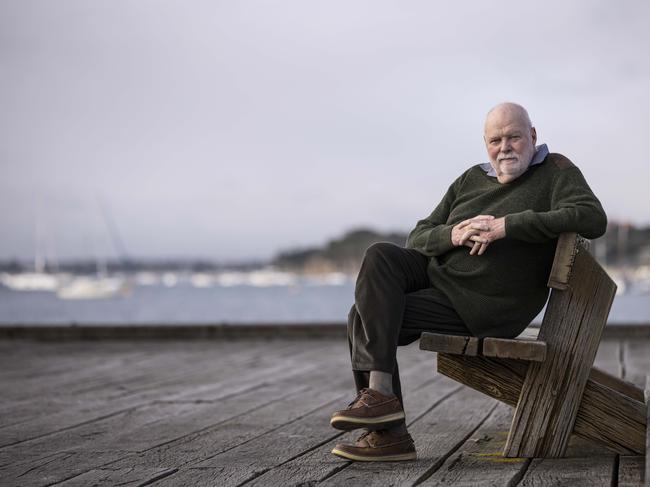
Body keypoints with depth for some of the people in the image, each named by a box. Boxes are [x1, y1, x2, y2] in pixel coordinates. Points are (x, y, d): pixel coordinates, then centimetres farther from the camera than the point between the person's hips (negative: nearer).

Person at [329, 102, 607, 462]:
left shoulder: (555, 171, -3)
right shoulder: (470, 180, 14)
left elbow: (592, 218, -24)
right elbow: (418, 238, 10)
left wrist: (507, 225, -25)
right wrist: (454, 234, -15)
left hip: (483, 306, -7)